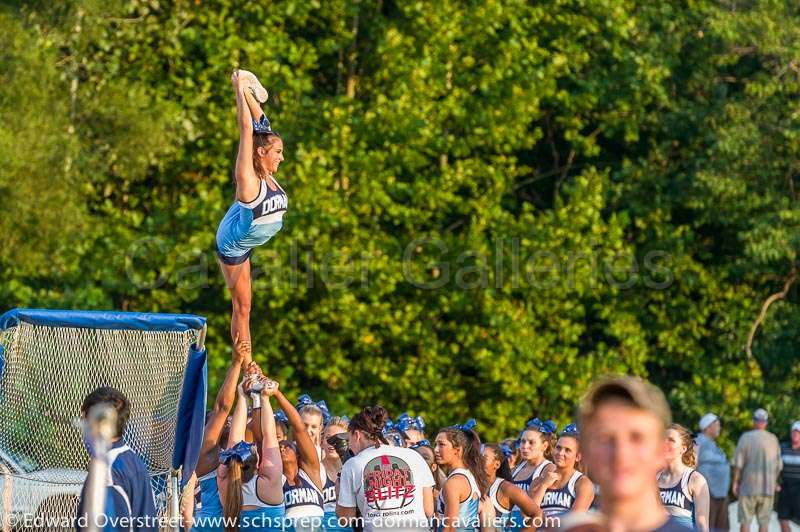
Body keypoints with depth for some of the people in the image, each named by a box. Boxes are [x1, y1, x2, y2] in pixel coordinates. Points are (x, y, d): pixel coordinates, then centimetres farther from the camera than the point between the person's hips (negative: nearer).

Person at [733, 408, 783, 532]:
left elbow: (738, 463, -9)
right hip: (768, 487, 3)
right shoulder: (773, 439, 2)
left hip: (749, 485, -3)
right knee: (763, 522, 6)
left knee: (745, 521, 2)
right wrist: (774, 482, 19)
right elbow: (778, 465, 6)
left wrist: (735, 482, -1)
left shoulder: (746, 437, -7)